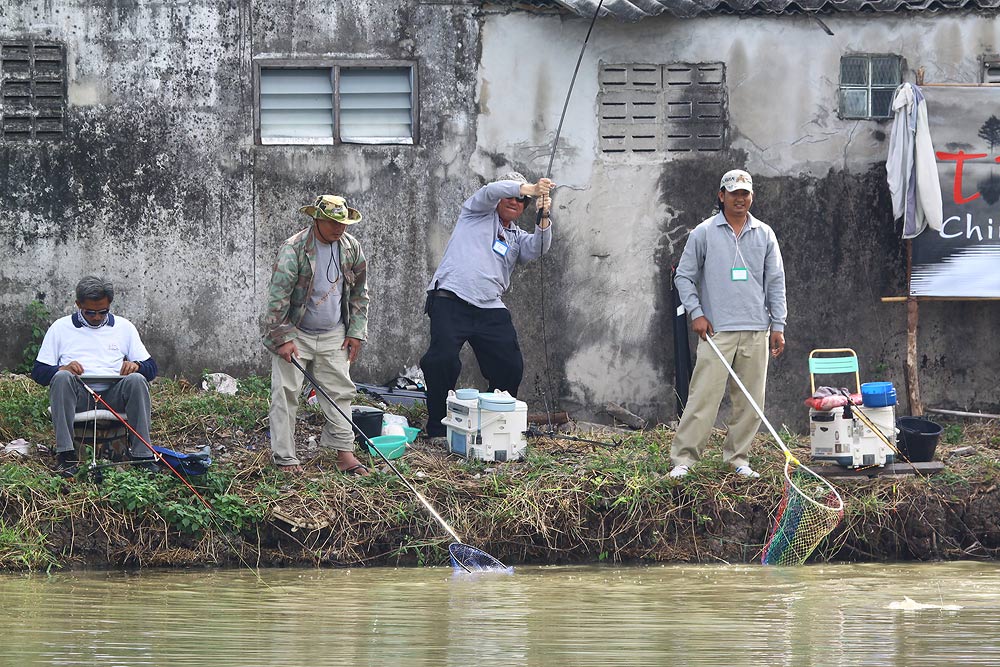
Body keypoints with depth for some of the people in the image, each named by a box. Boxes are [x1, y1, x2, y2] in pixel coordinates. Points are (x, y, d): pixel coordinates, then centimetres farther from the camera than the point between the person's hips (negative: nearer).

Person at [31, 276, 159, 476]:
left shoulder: (124, 327, 18)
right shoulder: (61, 328, 13)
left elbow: (151, 368, 16)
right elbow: (39, 372, 7)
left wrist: (136, 366, -9)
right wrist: (63, 369, -15)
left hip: (113, 397, 1)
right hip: (77, 397, -1)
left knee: (137, 380, -30)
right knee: (62, 377, -33)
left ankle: (142, 455, -33)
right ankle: (66, 455, -39)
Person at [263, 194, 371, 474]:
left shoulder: (351, 248, 1)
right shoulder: (293, 249, -16)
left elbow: (360, 293, 12)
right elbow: (278, 296, -16)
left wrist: (356, 333, 7)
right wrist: (282, 338, -19)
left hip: (333, 335, 5)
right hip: (295, 334, -5)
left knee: (340, 392, 3)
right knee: (286, 394, -5)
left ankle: (344, 453, 6)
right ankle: (284, 456, 0)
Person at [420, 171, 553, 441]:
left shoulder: (517, 237, 26)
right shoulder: (478, 212, 15)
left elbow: (537, 248, 4)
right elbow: (491, 191, -6)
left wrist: (543, 218, -13)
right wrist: (529, 188, -17)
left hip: (490, 308, 5)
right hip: (452, 298, -5)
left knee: (510, 367, -2)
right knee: (443, 359, -18)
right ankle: (438, 427, -7)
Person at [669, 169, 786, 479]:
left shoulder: (764, 234, 12)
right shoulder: (704, 233, 4)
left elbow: (776, 282, 13)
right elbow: (684, 276, 6)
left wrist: (778, 325, 7)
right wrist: (696, 313, -5)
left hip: (756, 331, 3)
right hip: (716, 330, -3)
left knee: (750, 401, 4)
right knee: (704, 395, -10)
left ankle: (738, 458, 14)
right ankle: (683, 459, -8)